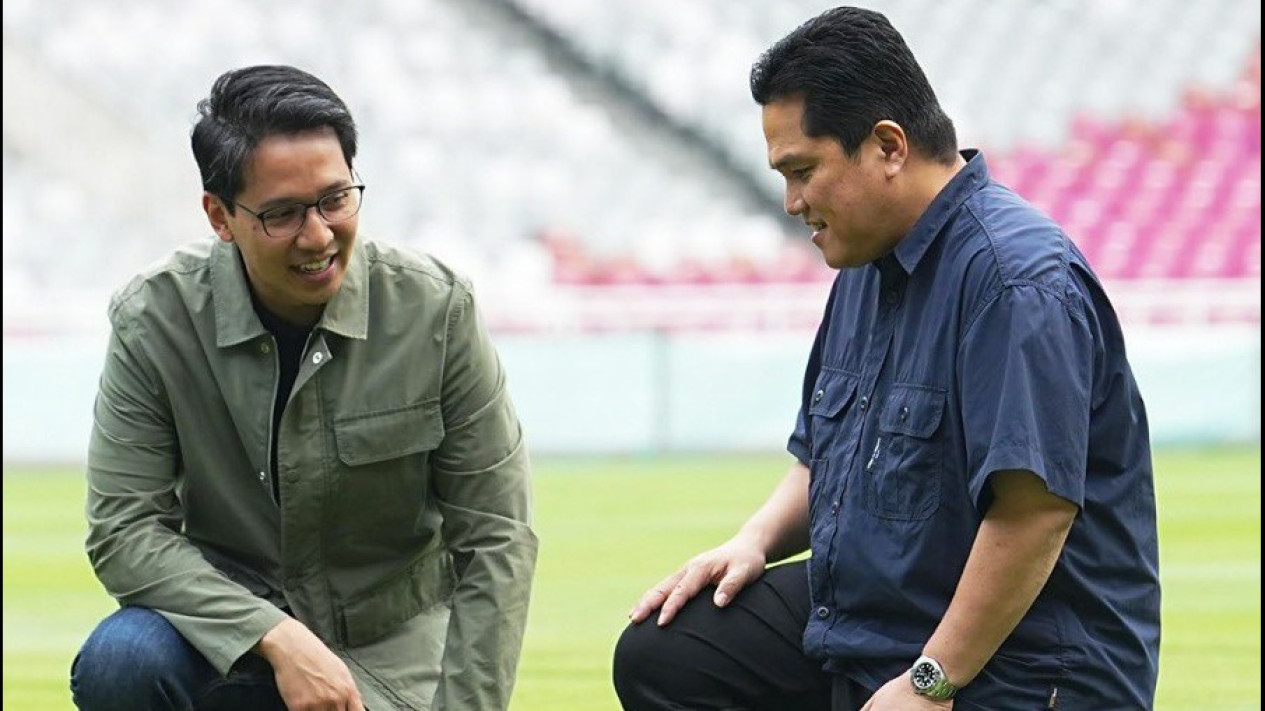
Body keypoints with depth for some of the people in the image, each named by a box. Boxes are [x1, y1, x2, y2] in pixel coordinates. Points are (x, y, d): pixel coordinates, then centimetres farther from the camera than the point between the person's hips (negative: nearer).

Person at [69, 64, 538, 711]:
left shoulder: (436, 308, -12)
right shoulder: (154, 320, -12)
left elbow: (495, 540, -7)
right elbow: (125, 530, -13)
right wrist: (278, 639, -25)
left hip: (394, 656, 0)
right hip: (238, 632, 0)